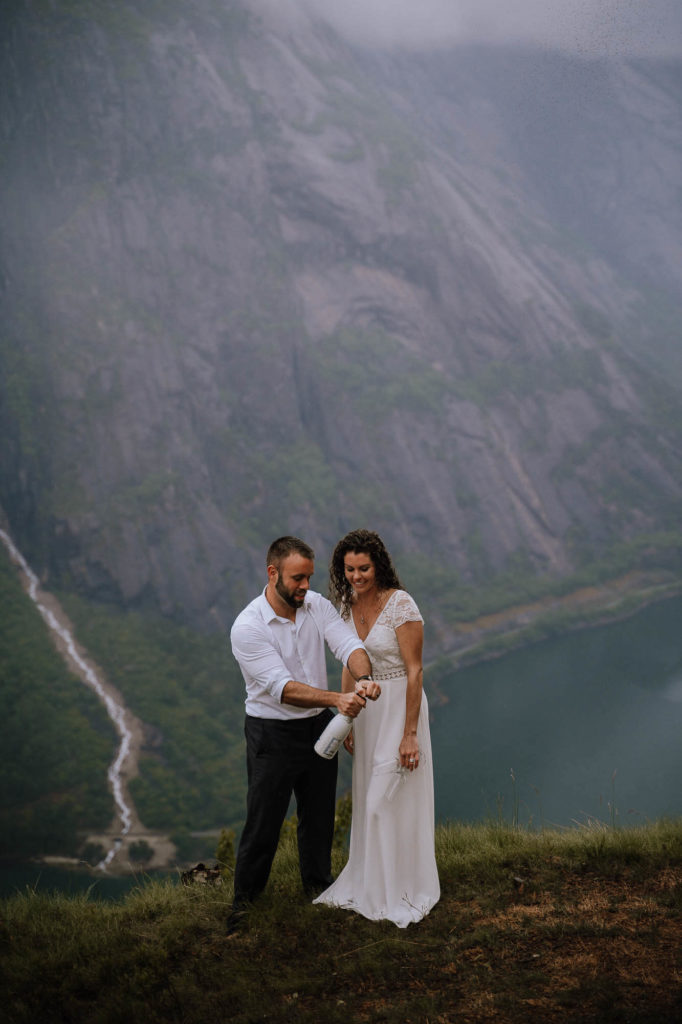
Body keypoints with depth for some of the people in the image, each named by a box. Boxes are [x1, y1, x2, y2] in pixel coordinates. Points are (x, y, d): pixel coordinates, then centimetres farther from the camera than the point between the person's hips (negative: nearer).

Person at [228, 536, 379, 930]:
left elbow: (349, 644, -16)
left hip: (318, 726, 5)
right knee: (264, 820, 4)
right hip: (273, 734, -5)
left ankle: (319, 882, 42)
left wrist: (363, 678, -39)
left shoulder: (318, 606, -4)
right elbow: (282, 687, -28)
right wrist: (336, 699, -40)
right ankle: (246, 898, 24)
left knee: (320, 812, 20)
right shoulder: (247, 627, -22)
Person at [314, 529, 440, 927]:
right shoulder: (348, 605, 2)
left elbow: (415, 671, -18)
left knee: (391, 800, -2)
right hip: (366, 710, 7)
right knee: (368, 797, 15)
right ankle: (369, 883, 30)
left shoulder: (401, 605, -19)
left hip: (400, 707, -7)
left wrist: (410, 734, -19)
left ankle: (401, 891, 14)